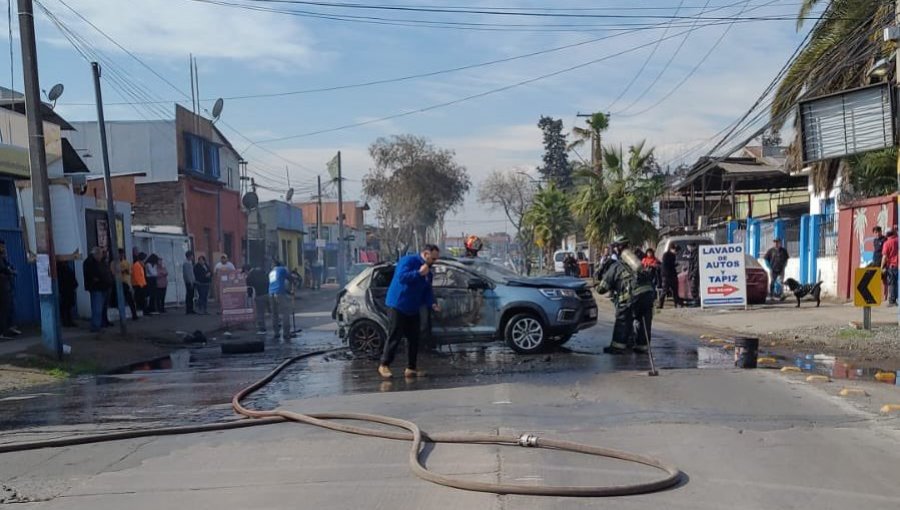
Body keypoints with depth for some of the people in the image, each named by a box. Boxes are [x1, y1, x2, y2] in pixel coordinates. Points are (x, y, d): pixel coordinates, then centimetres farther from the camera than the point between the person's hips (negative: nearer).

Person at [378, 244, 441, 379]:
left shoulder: (428, 272, 13)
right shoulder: (408, 261, -10)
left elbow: (427, 291, 13)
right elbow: (401, 277, -24)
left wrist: (432, 304, -4)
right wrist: (419, 273, -27)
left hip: (413, 309, 8)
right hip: (397, 306, -8)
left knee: (414, 338, 6)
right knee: (395, 336, -6)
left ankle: (411, 368, 14)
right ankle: (384, 365, 5)